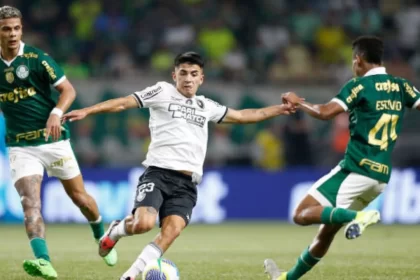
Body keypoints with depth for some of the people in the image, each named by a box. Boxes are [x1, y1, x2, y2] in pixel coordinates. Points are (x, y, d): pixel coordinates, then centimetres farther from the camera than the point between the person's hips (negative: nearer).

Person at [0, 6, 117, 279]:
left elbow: (68, 89, -10)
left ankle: (101, 237, 38)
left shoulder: (36, 58, -9)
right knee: (30, 201, -18)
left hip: (52, 139, -2)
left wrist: (56, 113, -25)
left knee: (79, 196, 9)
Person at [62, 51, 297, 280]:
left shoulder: (206, 106, 23)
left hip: (187, 183, 4)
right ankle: (116, 230, 10)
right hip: (158, 173, -4)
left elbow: (242, 116, 34)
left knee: (171, 232, -19)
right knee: (144, 223, -26)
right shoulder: (163, 92, 8)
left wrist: (278, 110, 33)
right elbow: (123, 103, 1)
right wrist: (86, 111, -9)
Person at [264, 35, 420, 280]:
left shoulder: (360, 86, -10)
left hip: (356, 169, -7)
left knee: (302, 215, -10)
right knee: (327, 231, 18)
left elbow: (324, 113, -18)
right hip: (382, 177, 7)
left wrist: (297, 101, -3)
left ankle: (357, 217, -30)